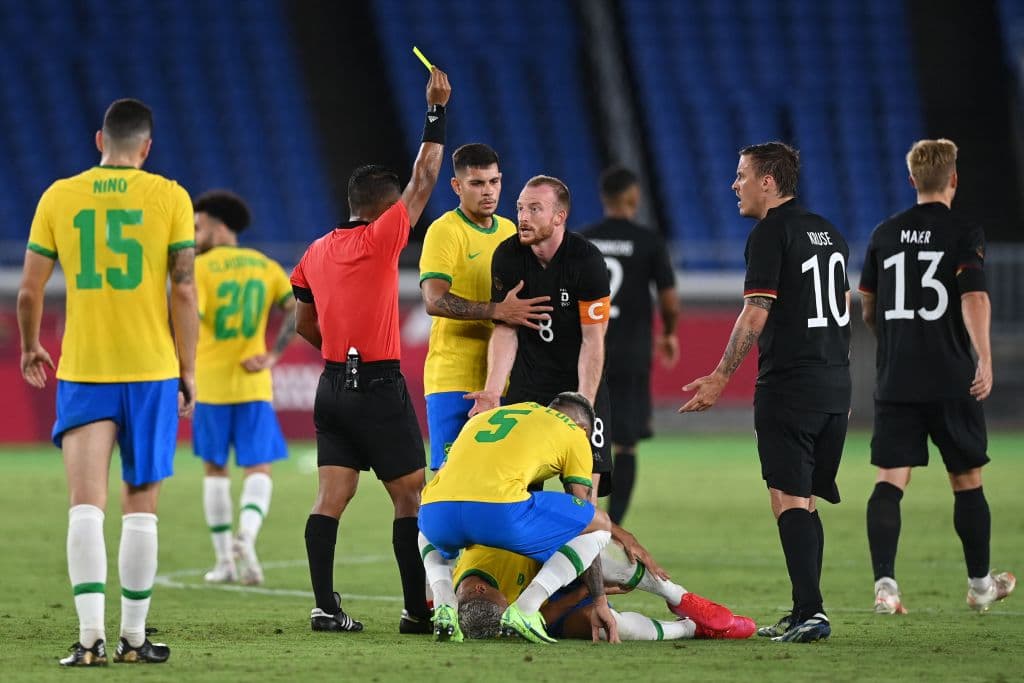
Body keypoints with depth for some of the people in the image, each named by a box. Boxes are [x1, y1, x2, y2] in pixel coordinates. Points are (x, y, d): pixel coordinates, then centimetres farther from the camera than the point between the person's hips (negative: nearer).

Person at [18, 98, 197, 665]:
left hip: (82, 371, 0)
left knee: (86, 506, -4)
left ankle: (90, 635, -17)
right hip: (152, 370, 0)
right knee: (140, 508, 9)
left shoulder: (59, 197, 2)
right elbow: (183, 290, -5)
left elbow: (29, 290, 4)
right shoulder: (170, 198, -1)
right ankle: (133, 638, 12)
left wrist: (30, 348, 22)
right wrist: (188, 372, 4)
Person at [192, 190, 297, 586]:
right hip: (253, 387, 2)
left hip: (210, 386, -2)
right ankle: (246, 535, -23)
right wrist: (273, 356, -3)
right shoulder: (264, 266, 7)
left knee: (214, 470, 12)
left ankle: (224, 560, 11)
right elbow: (299, 309, -3)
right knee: (258, 471, 5)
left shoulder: (201, 268, -6)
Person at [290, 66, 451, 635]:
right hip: (380, 389, -6)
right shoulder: (380, 240, -10)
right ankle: (419, 609, 0)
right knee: (412, 497, 1)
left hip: (333, 385, 6)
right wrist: (437, 112, -3)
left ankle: (326, 607, -4)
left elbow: (304, 324, 18)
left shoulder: (316, 252, 9)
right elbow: (424, 181, -8)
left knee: (332, 498, 3)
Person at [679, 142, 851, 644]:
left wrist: (721, 377, -11)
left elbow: (755, 315, -15)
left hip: (787, 389, -8)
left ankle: (811, 612, -18)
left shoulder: (771, 233, -9)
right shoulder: (827, 232, 16)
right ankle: (804, 613, 14)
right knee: (805, 501, 13)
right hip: (834, 389, 8)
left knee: (789, 499, -9)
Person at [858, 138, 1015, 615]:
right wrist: (984, 359, -23)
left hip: (895, 379, 3)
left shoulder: (885, 234, 9)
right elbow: (974, 298, -18)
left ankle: (884, 584, -18)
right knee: (967, 481, 12)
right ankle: (980, 585, 25)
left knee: (889, 482, -2)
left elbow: (868, 307, 18)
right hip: (951, 380, -3)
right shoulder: (965, 235, -5)